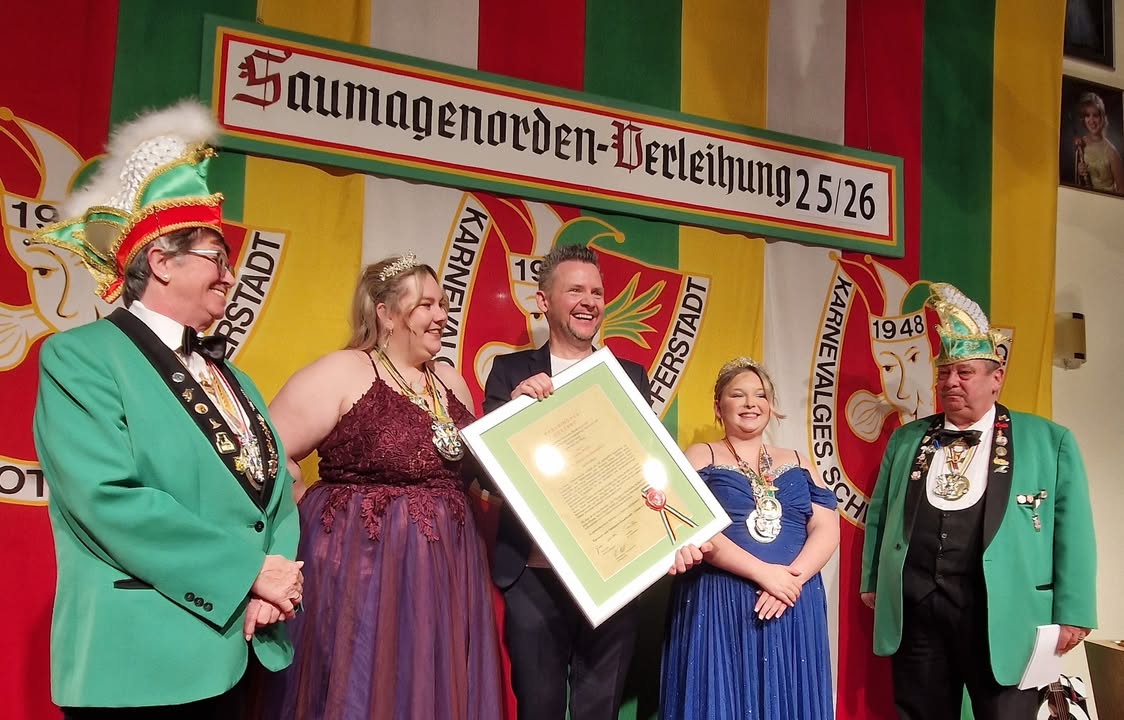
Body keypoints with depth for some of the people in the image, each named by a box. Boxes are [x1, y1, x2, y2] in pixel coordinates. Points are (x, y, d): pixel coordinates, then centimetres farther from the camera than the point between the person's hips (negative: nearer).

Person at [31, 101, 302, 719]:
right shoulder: (79, 358, -8)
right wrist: (248, 570, -18)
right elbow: (108, 499, -20)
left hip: (229, 655, 7)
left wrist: (274, 584, -8)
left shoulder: (223, 370, 15)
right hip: (139, 662, -7)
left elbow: (273, 485, 11)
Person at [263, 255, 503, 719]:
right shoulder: (342, 372, -9)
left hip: (443, 572, 7)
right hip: (363, 565, -6)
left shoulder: (450, 381, 13)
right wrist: (305, 519, -8)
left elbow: (475, 471, 22)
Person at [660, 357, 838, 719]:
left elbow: (827, 529, 6)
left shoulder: (796, 462, 15)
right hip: (718, 607, -3)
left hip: (792, 608, 3)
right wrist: (762, 572, -17)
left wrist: (792, 578, -13)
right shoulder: (700, 457, 3)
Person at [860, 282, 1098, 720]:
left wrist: (1071, 614, -6)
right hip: (914, 609, 3)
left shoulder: (1049, 441, 3)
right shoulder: (906, 439, 14)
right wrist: (872, 583, 15)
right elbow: (879, 514, 19)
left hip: (1002, 613, -3)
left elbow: (1071, 530, -1)